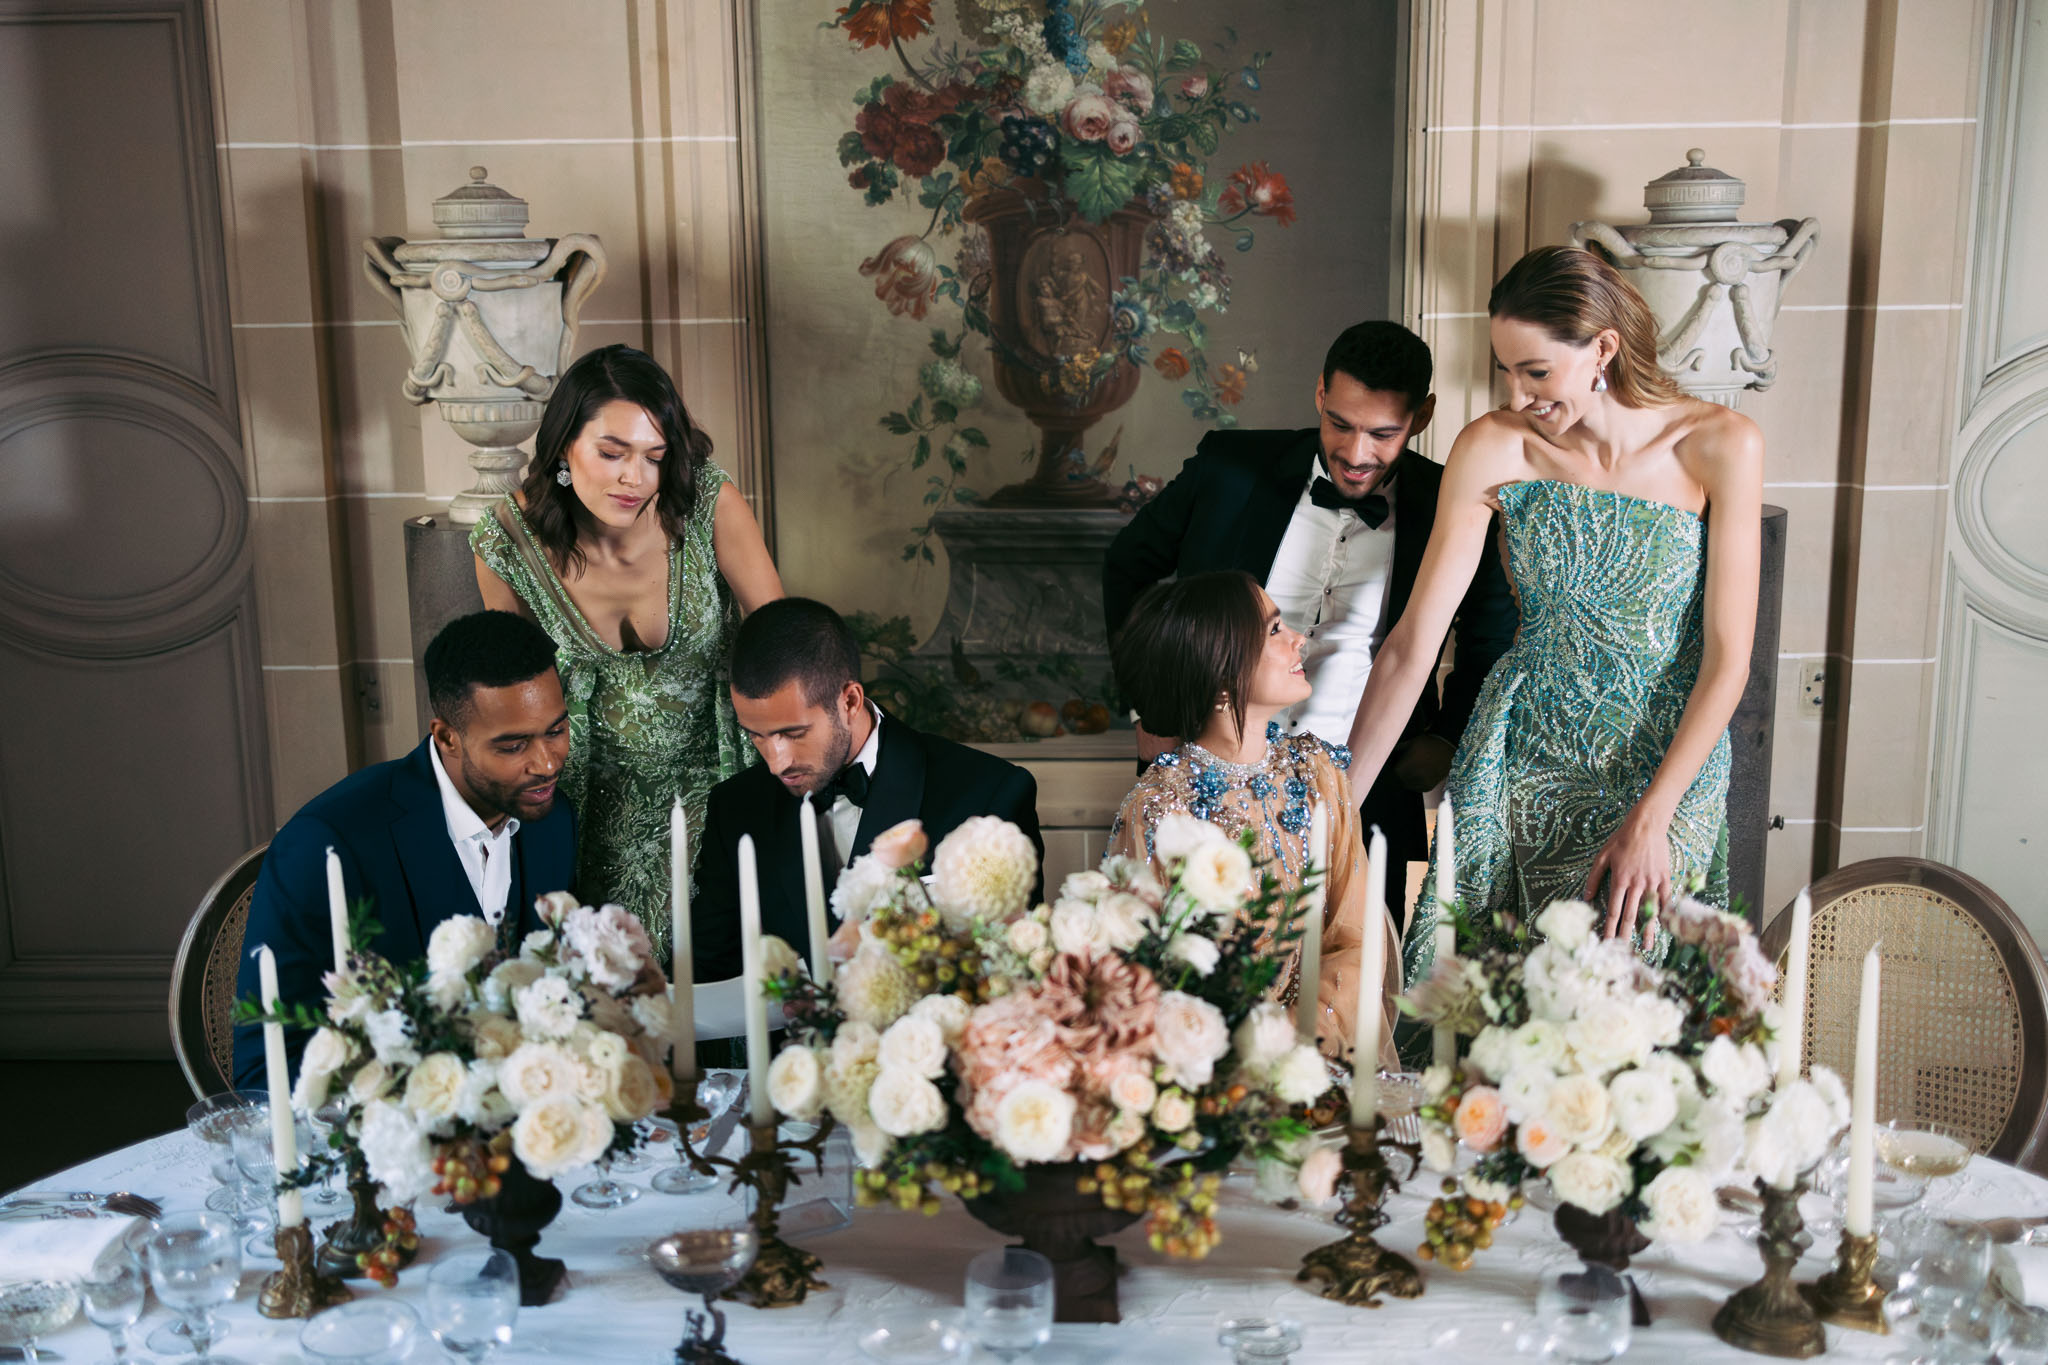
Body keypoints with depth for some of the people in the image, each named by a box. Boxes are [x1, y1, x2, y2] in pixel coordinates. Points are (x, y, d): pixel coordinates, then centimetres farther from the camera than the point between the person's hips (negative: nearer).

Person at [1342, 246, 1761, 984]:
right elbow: (1412, 646, -9)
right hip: (1520, 768, 1)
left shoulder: (1719, 446, -12)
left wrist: (1651, 820, -18)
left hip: (1671, 764, -1)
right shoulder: (1492, 449, -10)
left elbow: (1728, 658, -11)